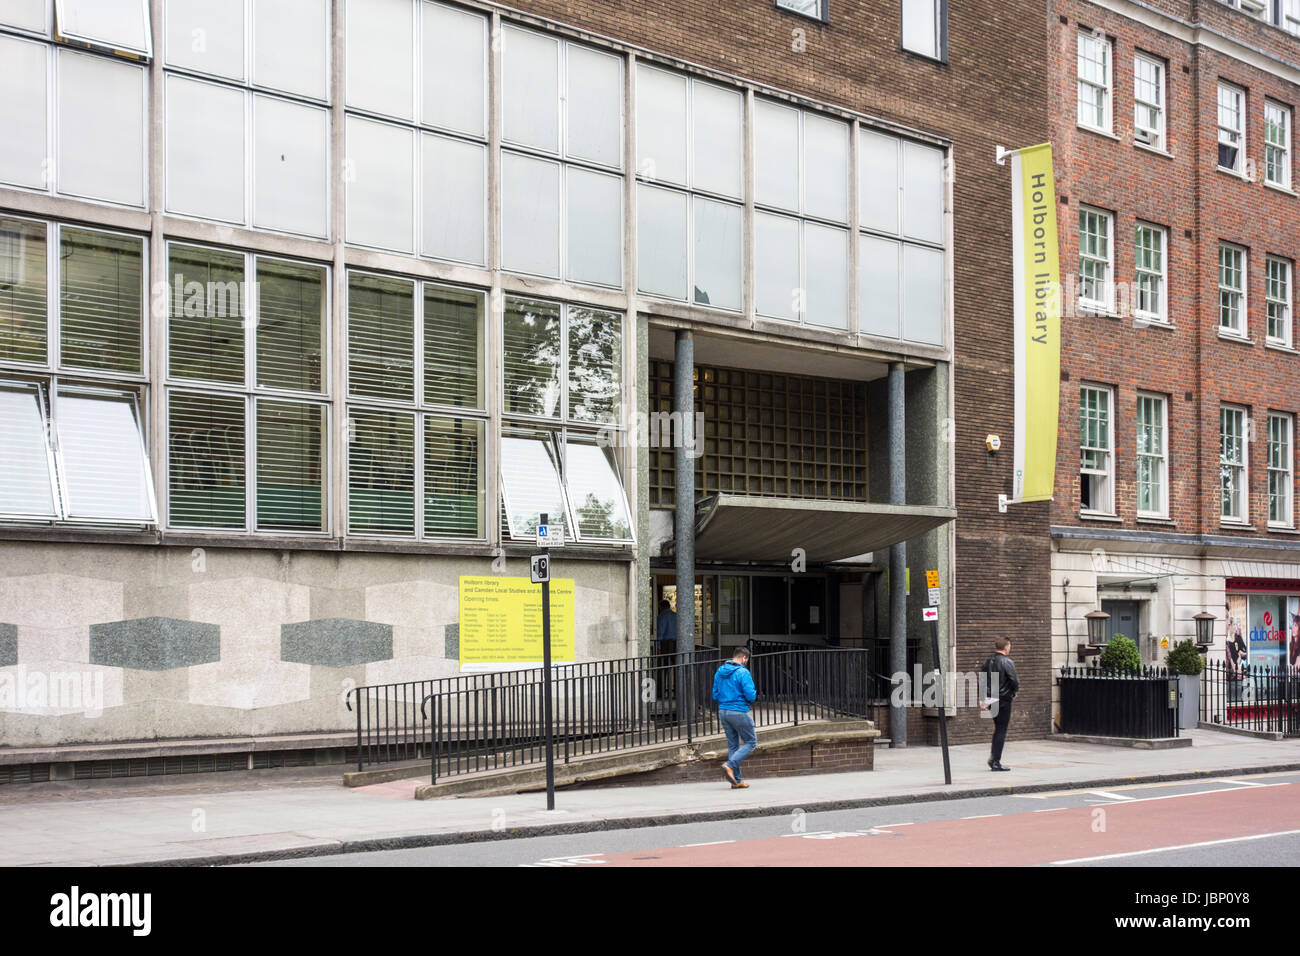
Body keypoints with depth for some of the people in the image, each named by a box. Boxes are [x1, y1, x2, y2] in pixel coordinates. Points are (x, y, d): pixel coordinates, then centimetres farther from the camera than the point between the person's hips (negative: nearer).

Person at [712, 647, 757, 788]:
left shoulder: (719, 672, 9)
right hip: (739, 712, -7)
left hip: (723, 711, 7)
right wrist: (755, 694, 5)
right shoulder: (743, 672, -13)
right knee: (751, 742, 6)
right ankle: (730, 765, -11)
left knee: (733, 744, 12)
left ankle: (737, 780, 10)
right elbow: (750, 695, -16)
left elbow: (715, 695, 13)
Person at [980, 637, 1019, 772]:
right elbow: (1015, 680, -19)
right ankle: (996, 762, -1)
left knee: (998, 729, 20)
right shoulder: (1007, 662, -14)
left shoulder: (988, 661, 8)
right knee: (1001, 731, -1)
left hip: (991, 699, 7)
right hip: (1004, 699, -7)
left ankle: (993, 757, 16)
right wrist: (1014, 691, 2)